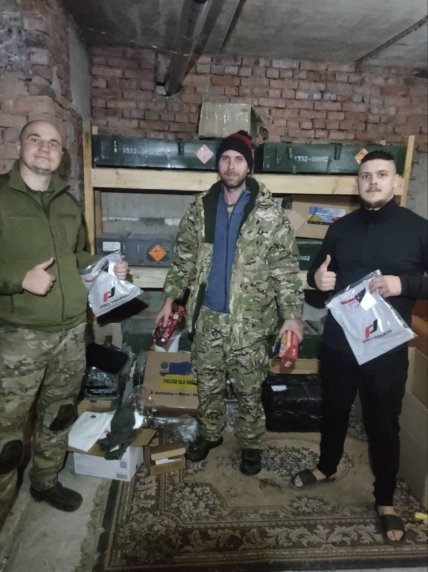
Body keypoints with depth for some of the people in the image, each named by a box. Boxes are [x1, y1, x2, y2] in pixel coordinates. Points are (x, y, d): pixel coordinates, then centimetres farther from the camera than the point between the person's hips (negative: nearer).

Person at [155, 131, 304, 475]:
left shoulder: (269, 212, -8)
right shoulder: (201, 207, 3)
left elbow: (285, 266, -8)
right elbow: (185, 257, 8)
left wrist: (292, 313, -15)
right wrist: (170, 298, 5)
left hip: (249, 319, -3)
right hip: (207, 315, 3)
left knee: (250, 389, 12)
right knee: (207, 384, 18)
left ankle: (250, 444, 35)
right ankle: (209, 434, 41)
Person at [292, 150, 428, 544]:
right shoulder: (341, 228, 5)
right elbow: (318, 271, 14)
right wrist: (317, 278, -8)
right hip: (338, 341, 3)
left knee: (383, 423, 10)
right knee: (334, 409, 20)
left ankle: (386, 501, 31)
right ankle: (327, 467, 45)